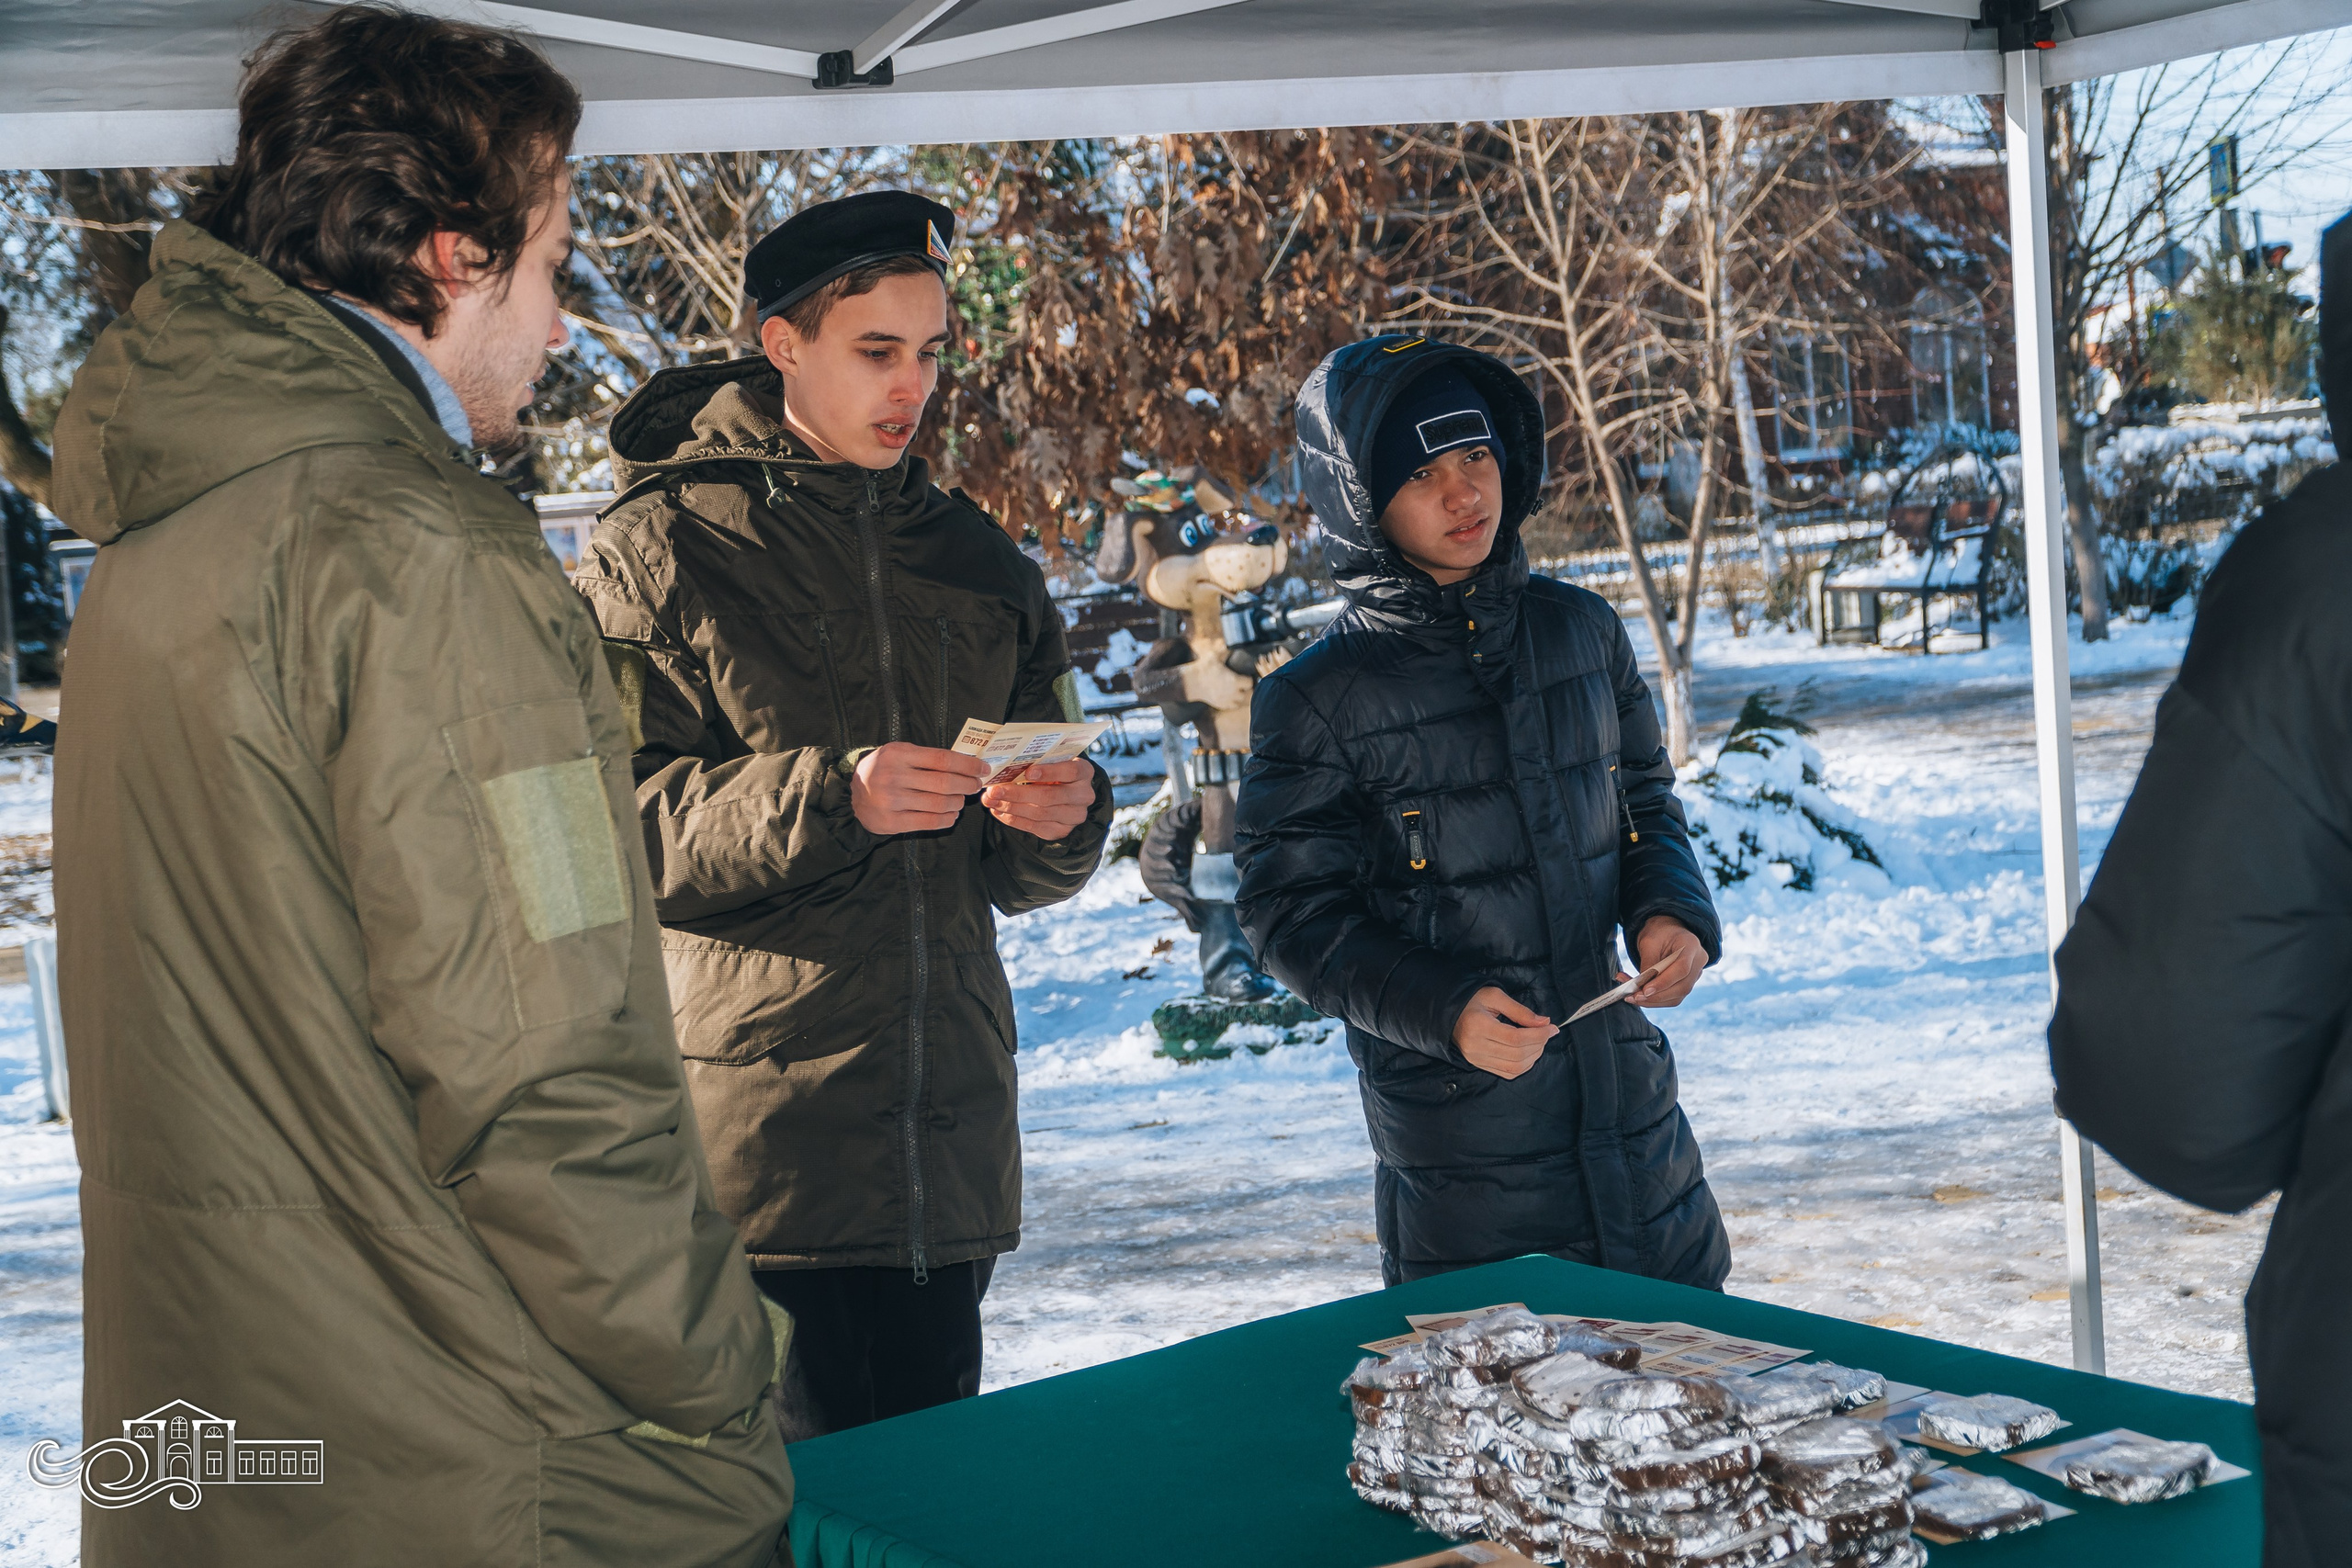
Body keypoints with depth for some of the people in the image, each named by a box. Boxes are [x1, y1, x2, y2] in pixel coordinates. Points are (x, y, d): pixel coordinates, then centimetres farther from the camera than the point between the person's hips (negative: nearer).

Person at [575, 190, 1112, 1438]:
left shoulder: (976, 564, 15)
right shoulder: (662, 549, 0)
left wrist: (1058, 822, -6)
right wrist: (830, 797, -23)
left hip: (947, 1137, 5)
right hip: (753, 1138, -5)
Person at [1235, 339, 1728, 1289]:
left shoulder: (1581, 631, 5)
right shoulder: (1316, 702, -9)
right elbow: (1293, 916, -7)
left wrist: (1672, 913, -4)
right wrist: (1444, 1010, -20)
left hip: (1628, 1093, 5)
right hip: (1454, 1131, -4)